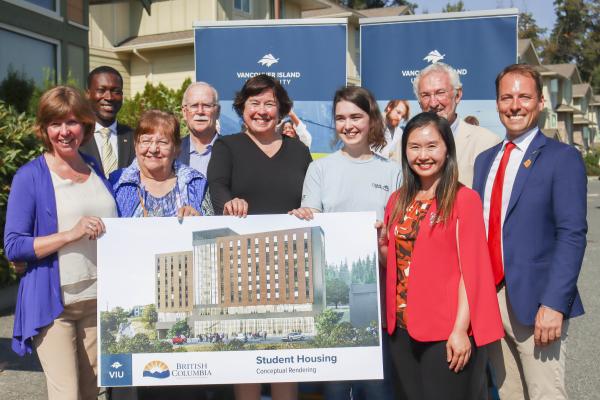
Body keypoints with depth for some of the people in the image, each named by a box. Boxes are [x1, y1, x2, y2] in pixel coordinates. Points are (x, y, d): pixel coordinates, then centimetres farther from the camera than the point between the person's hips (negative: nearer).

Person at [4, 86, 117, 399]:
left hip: (99, 299, 5)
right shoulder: (30, 176, -6)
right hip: (52, 302, -5)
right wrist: (70, 234, -21)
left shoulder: (97, 170, 9)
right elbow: (13, 247, -11)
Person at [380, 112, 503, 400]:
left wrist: (461, 328, -16)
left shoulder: (464, 199, -8)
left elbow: (470, 269, -11)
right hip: (401, 327, 6)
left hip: (448, 330, -5)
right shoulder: (398, 200, 9)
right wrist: (378, 245, -2)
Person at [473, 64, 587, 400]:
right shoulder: (485, 159, 14)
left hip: (533, 303, -5)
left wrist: (553, 304, -20)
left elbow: (572, 235, -12)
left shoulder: (563, 158, -5)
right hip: (488, 299, 6)